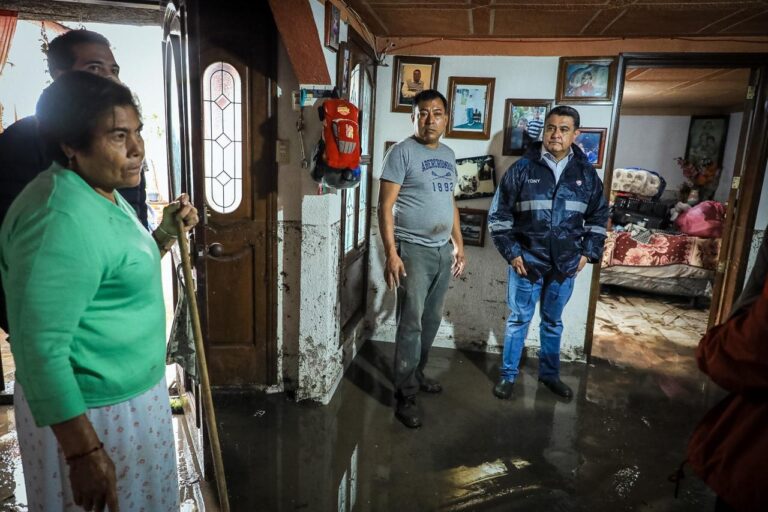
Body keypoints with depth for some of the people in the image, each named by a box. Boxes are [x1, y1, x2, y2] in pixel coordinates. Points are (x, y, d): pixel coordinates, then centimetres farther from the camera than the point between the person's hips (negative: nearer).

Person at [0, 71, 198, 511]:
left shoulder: (101, 193, 4)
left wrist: (166, 234, 2)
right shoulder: (61, 220, -26)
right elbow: (42, 348, -27)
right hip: (88, 411, -9)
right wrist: (84, 452, -24)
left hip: (132, 394, 10)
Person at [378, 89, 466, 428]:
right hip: (414, 250, -7)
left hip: (443, 250, 7)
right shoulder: (402, 152, -9)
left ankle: (416, 374, 33)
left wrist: (459, 245, 16)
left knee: (431, 320, 15)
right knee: (411, 323, -4)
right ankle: (405, 396, 7)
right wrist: (391, 253, -21)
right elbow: (385, 206, -13)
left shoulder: (448, 155, 13)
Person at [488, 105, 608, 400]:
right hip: (527, 262, -2)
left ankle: (549, 374, 34)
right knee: (518, 320, 8)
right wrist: (511, 253, -8)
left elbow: (599, 216, 13)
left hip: (565, 265, 3)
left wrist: (588, 253, 5)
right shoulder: (522, 169, -7)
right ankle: (508, 375, 23)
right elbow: (499, 215, -4)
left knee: (553, 322, 17)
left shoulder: (586, 173, 2)